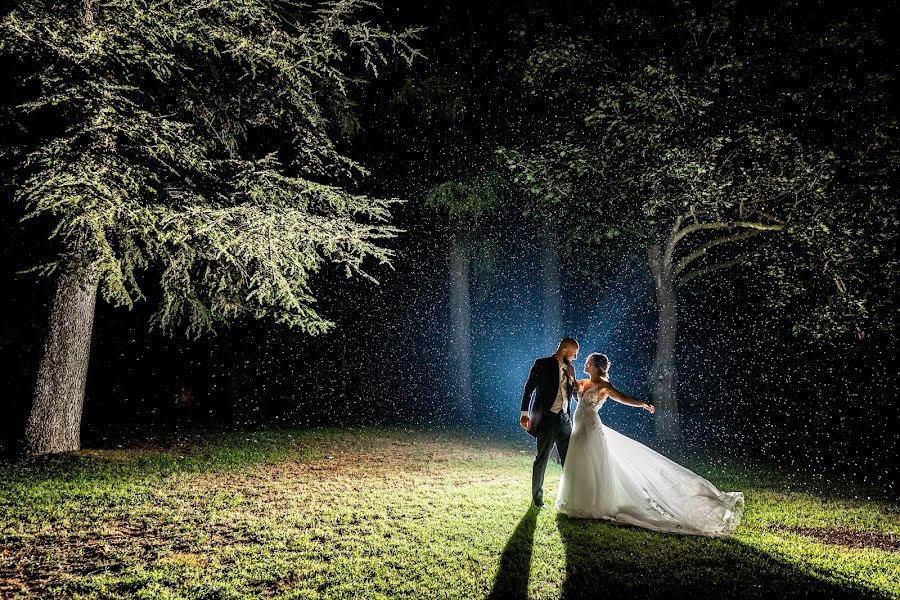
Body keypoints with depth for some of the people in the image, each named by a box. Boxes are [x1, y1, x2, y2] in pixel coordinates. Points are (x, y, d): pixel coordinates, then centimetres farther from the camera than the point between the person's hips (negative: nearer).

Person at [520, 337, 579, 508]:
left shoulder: (570, 369, 12)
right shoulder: (542, 364, -5)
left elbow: (575, 392, 21)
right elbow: (529, 389, -7)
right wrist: (524, 414, -13)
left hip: (564, 419, 5)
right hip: (547, 419, -5)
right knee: (542, 459, 3)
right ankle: (537, 497, 17)